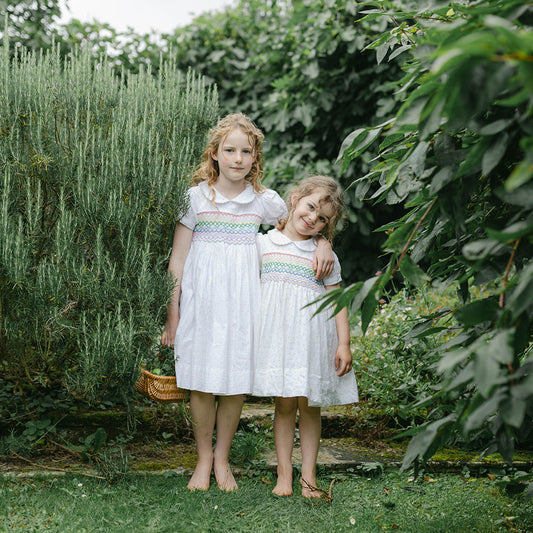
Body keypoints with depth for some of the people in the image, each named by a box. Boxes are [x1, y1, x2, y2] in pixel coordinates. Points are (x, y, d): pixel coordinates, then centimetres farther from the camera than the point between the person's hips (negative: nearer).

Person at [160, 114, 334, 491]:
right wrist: (172, 314, -1)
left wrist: (324, 246, -2)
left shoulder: (264, 201, 3)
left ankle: (222, 460, 23)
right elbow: (177, 259, 1)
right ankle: (204, 459, 22)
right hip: (201, 300, -1)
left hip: (242, 302, 1)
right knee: (201, 384, 3)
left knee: (235, 382, 4)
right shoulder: (196, 197, -2)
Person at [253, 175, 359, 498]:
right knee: (284, 404, 0)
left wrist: (344, 343, -3)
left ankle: (308, 476, 11)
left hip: (312, 333, 0)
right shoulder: (264, 243, 7)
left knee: (309, 405, 3)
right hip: (277, 332, 0)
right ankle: (284, 474, 8)